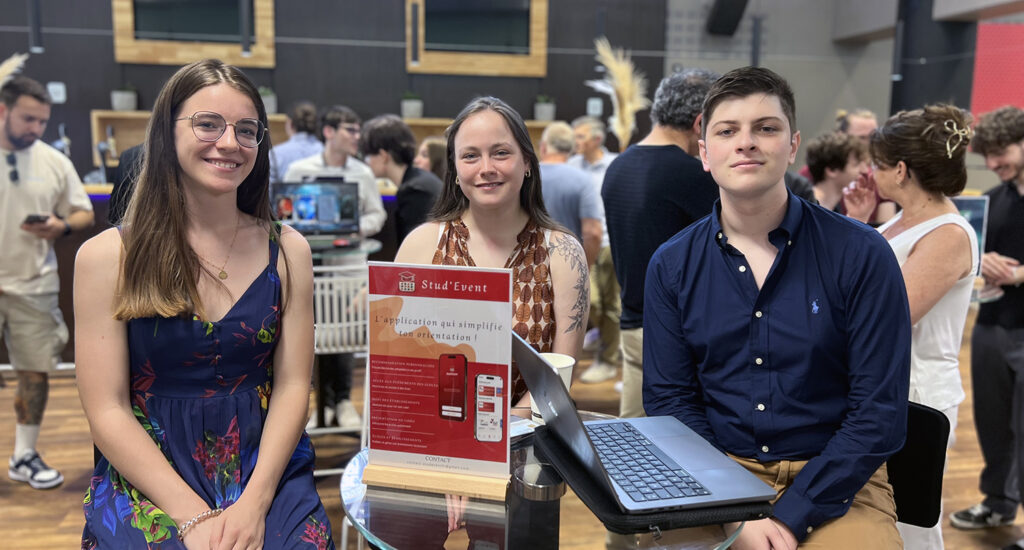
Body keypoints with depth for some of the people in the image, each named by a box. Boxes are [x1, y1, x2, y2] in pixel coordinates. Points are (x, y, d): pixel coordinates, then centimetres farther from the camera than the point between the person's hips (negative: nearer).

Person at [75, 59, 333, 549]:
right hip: (146, 475, -1)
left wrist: (254, 503, -12)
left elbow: (292, 385, 0)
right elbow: (107, 411, -5)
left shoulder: (288, 251, 3)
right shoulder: (106, 257, -2)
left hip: (265, 467, 1)